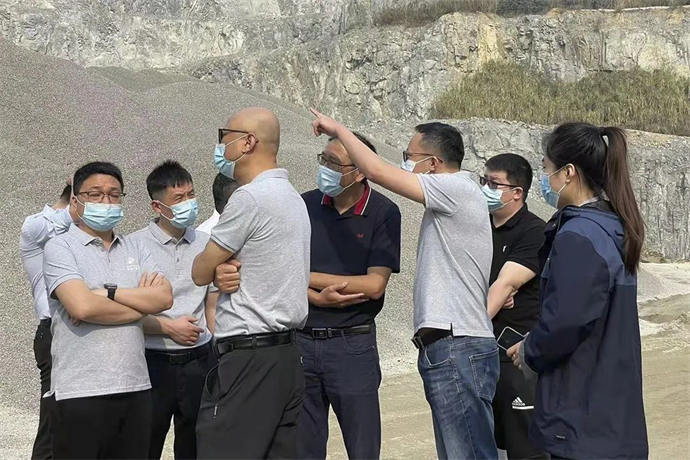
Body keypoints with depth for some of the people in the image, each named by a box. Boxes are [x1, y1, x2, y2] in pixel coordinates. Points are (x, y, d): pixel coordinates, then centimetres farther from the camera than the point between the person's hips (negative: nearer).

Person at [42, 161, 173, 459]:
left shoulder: (134, 250, 15)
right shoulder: (60, 248, -1)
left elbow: (164, 298, 0)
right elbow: (82, 307, -17)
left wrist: (107, 293, -10)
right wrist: (141, 305, -3)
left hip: (135, 387, 5)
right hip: (81, 392, -5)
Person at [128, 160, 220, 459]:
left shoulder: (205, 245, 7)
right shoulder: (136, 246, -5)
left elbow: (212, 308, 12)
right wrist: (168, 327, -13)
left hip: (199, 360, 4)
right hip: (154, 363, -3)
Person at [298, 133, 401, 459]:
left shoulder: (384, 214, -4)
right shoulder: (305, 205, 3)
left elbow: (375, 285, -11)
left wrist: (308, 277, -8)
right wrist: (318, 299, -15)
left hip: (352, 344, -2)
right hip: (301, 339, 3)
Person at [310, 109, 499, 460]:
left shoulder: (457, 188, -9)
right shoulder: (450, 201, 22)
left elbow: (377, 171, -13)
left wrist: (338, 129, 1)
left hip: (457, 349, -11)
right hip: (448, 349, 11)